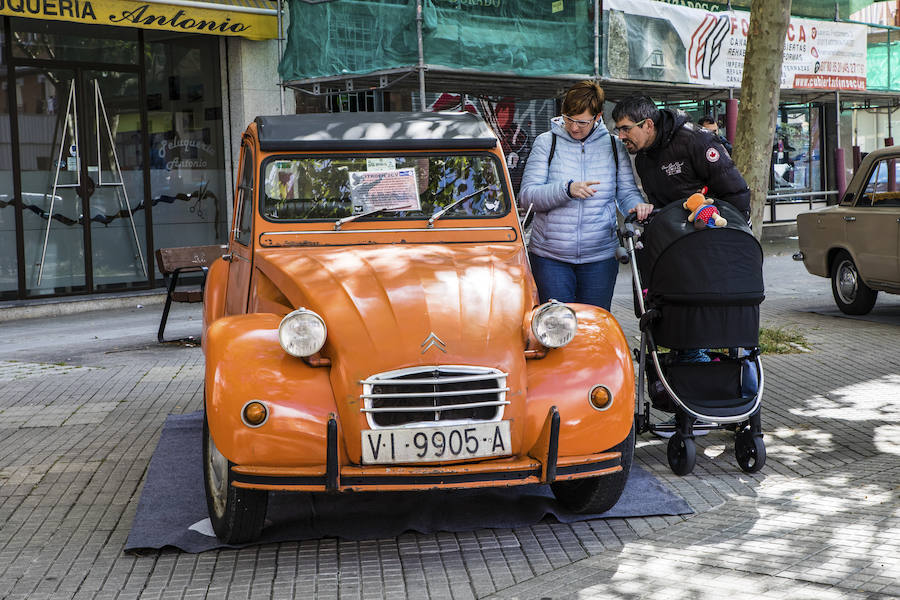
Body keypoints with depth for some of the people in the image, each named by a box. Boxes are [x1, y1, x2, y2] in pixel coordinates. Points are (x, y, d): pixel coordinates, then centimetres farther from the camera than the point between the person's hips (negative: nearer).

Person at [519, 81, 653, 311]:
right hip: (550, 257, -2)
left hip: (600, 257, 2)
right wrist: (567, 189, -23)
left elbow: (627, 192, 12)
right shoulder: (546, 142, 1)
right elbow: (527, 195, -7)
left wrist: (637, 206, -11)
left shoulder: (613, 146, 8)